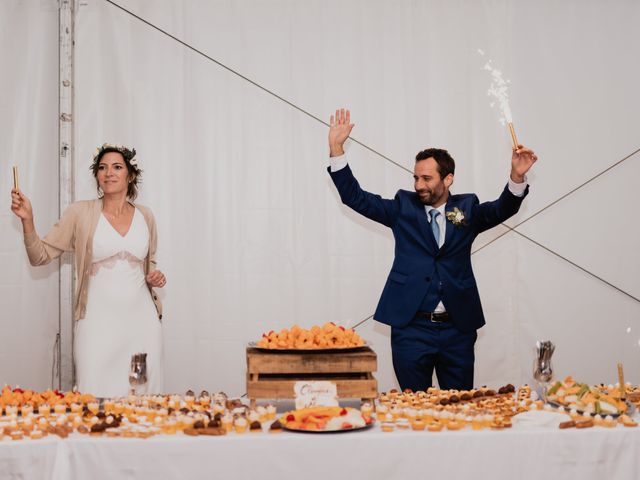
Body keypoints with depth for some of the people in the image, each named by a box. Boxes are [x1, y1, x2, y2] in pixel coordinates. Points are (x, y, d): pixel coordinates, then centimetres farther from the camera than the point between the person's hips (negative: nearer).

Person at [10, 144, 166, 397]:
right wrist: (28, 220, -15)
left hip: (142, 319, 3)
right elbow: (41, 255, -1)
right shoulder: (80, 213, -1)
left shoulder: (145, 216, 9)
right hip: (98, 321, -3)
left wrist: (154, 276, 3)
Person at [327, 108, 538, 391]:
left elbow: (502, 209, -7)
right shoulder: (403, 207, 7)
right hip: (411, 328, -1)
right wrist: (336, 149, -7)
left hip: (458, 328, 1)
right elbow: (355, 197, 3)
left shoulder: (467, 209, 8)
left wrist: (517, 176, -26)